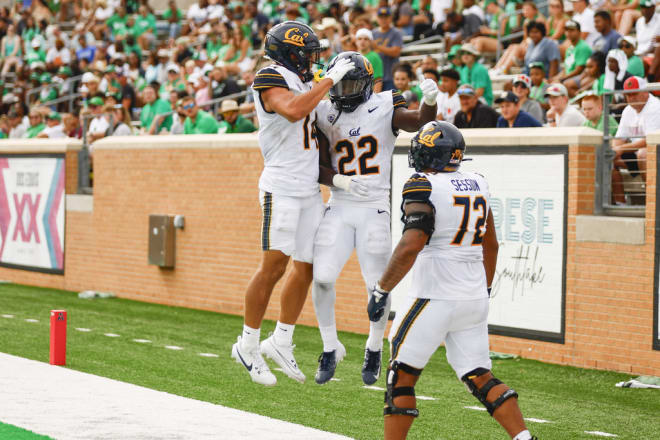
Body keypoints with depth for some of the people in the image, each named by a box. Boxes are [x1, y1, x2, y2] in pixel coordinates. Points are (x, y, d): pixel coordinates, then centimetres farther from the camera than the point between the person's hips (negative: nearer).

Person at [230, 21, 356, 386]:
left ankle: (281, 342, 20)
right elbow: (293, 111, -31)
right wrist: (329, 79, -22)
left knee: (306, 267, 9)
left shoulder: (304, 84, 17)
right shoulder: (271, 80, -9)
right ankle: (248, 345, -1)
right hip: (281, 187, -9)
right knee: (274, 265, -11)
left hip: (309, 189, 9)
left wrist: (332, 177, 11)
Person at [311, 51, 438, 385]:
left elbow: (420, 122, -18)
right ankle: (330, 348, 11)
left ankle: (374, 348, 22)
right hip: (339, 207, 2)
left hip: (375, 209, -2)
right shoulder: (326, 116, 6)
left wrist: (430, 101, -39)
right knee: (322, 277, -8)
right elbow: (322, 168, 7)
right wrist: (337, 179, -15)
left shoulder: (384, 108, -2)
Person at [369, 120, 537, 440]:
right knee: (479, 377, 9)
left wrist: (381, 290, -14)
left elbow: (410, 247, -22)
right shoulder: (477, 184, 10)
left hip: (435, 297, -7)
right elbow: (491, 245, 19)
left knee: (402, 376, 4)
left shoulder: (424, 188, -13)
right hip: (474, 299, 7)